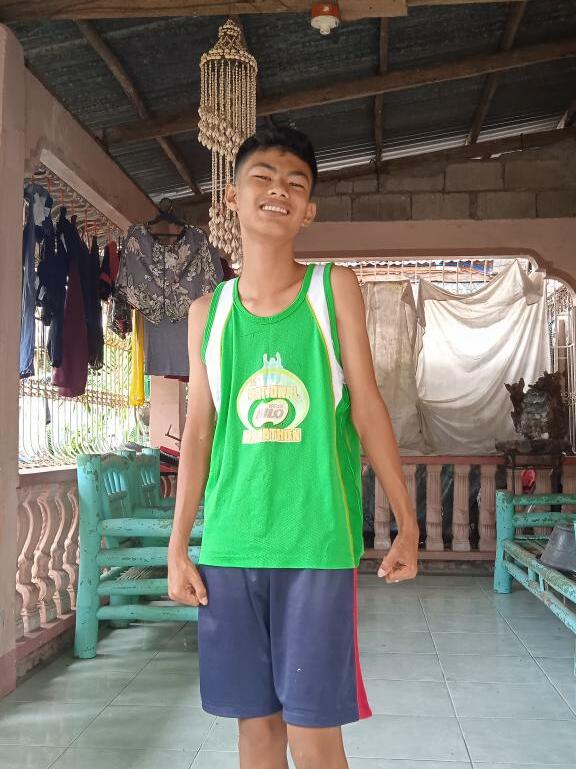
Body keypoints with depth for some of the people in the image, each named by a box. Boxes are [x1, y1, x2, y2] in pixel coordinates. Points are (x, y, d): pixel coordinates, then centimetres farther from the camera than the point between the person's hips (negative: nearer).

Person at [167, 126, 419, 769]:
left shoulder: (334, 288, 3)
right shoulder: (208, 311, 8)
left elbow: (366, 403, 3)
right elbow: (199, 431, 10)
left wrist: (406, 523, 2)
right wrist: (177, 547, 8)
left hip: (316, 543, -2)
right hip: (228, 546, 3)